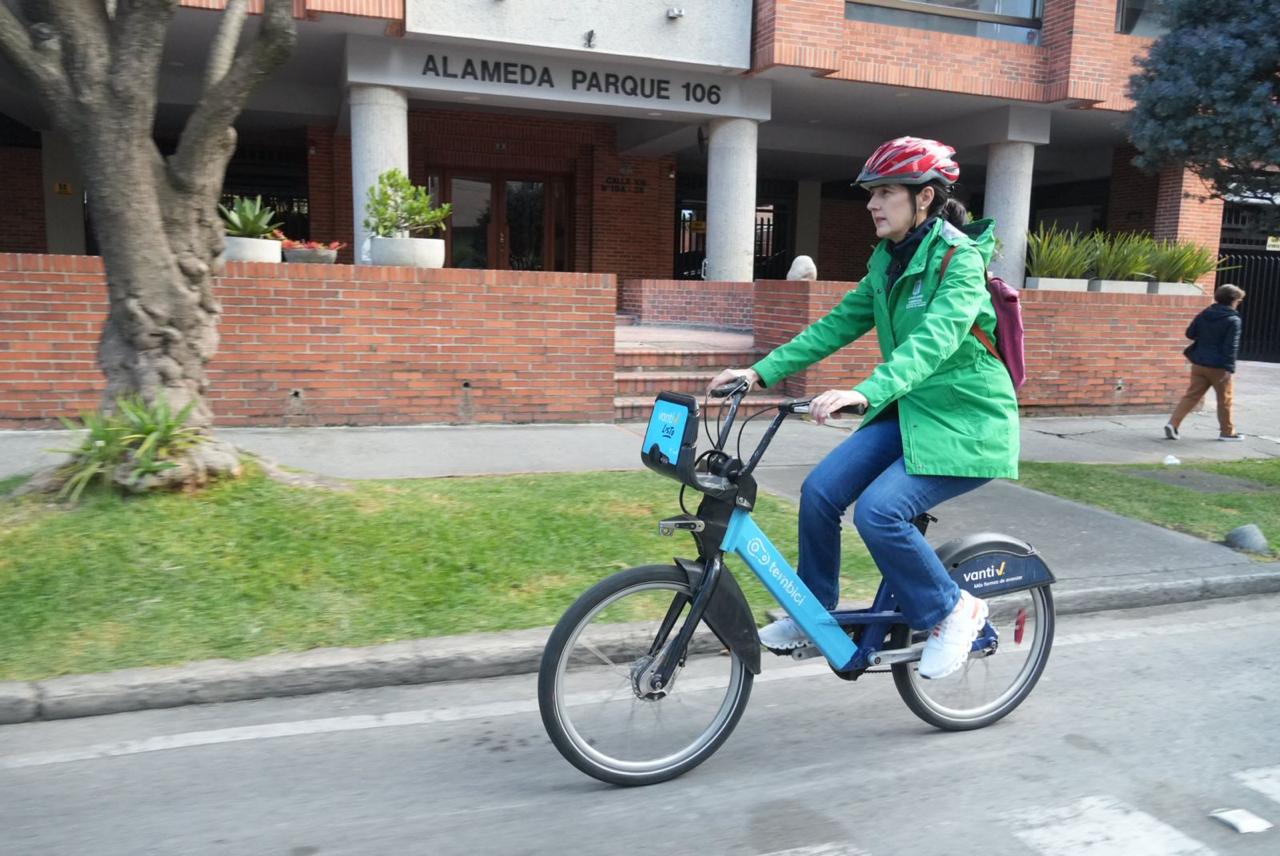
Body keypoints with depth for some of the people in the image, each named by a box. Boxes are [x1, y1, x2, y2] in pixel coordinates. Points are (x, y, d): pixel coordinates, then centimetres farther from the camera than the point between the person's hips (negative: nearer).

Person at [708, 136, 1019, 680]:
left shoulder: (961, 257, -17)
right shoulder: (887, 260, 8)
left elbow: (936, 338, -34)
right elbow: (840, 323, 9)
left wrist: (867, 391, -50)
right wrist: (763, 372, 0)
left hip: (964, 420, -7)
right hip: (907, 411, 8)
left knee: (878, 511, -26)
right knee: (819, 492, -8)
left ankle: (952, 613, 0)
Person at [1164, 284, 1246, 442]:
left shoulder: (1204, 315, 5)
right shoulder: (1233, 320, -12)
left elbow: (1190, 334, 13)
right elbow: (1231, 346, -17)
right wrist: (1230, 368, -17)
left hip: (1199, 364, 5)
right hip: (1219, 367, -5)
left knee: (1192, 395, 8)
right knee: (1224, 400, 9)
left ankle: (1173, 423, -5)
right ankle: (1227, 432, 20)